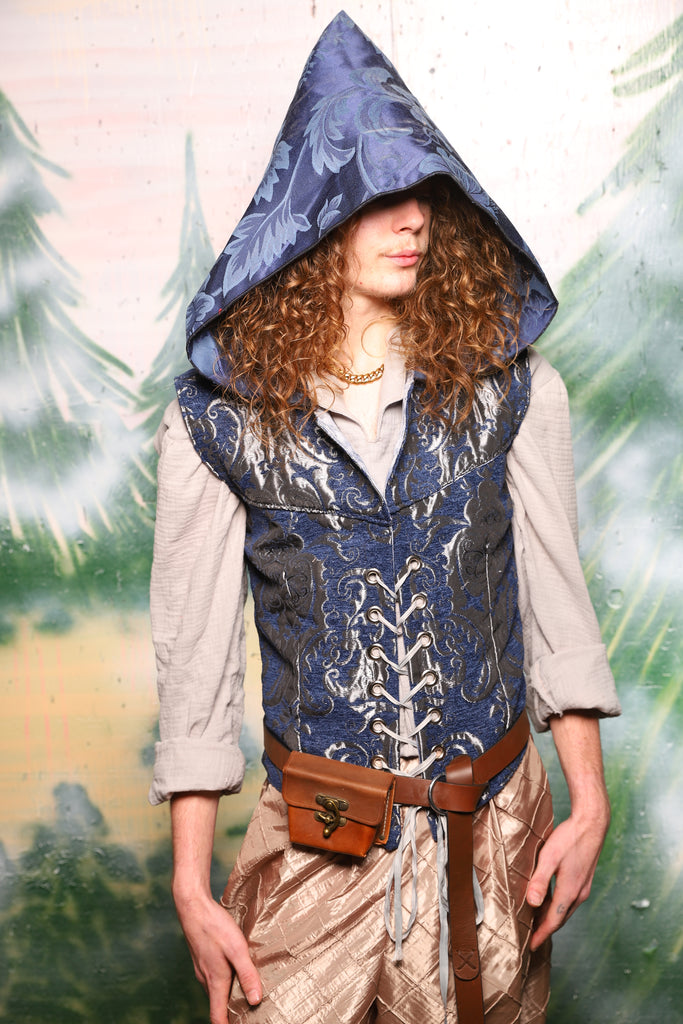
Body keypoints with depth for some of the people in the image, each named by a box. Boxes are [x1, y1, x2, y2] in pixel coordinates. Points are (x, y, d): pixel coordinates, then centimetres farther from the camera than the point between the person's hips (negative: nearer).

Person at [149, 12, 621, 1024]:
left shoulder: (510, 384, -3)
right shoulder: (219, 418, -7)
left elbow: (554, 596, 2)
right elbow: (194, 649, -5)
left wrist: (589, 802, 2)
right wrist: (191, 884, -4)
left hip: (496, 823, 2)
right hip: (318, 829, -1)